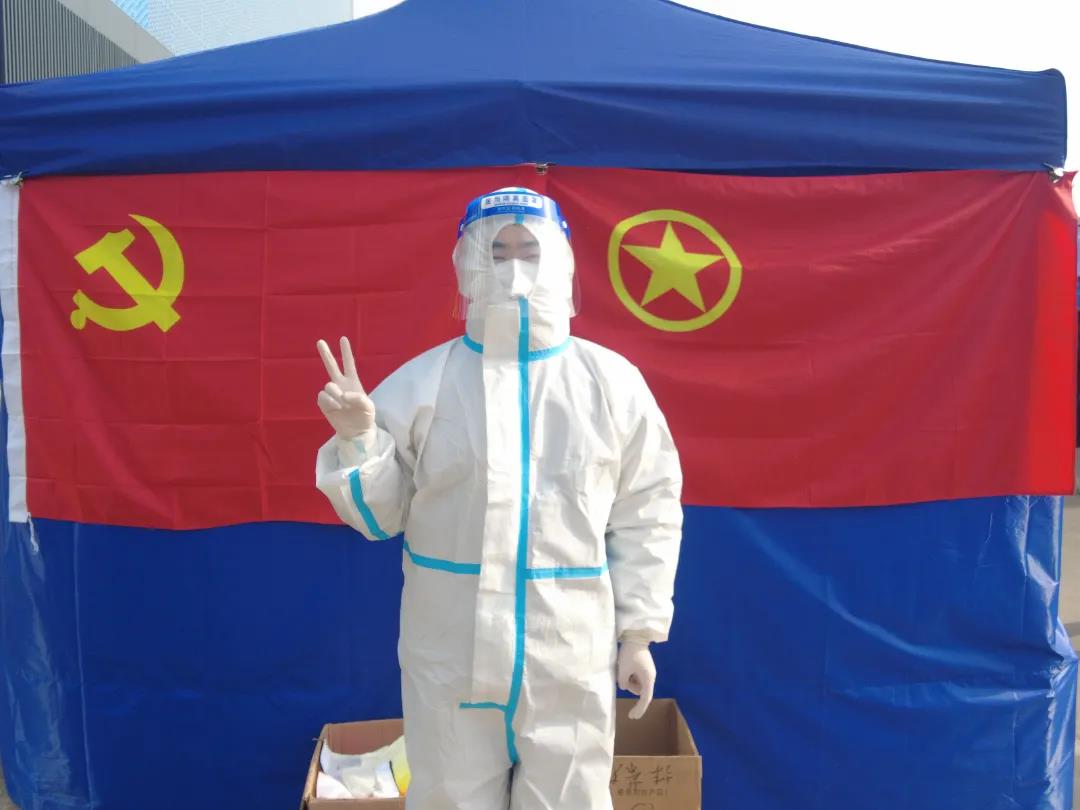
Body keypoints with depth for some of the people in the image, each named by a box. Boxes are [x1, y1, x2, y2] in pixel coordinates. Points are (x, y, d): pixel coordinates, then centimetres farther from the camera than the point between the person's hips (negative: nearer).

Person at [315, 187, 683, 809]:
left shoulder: (612, 381, -2)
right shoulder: (424, 382, -4)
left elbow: (647, 513, 2)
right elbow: (379, 514, 1)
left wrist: (640, 630, 1)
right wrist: (357, 438, -16)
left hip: (573, 656, 1)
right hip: (450, 654, 0)